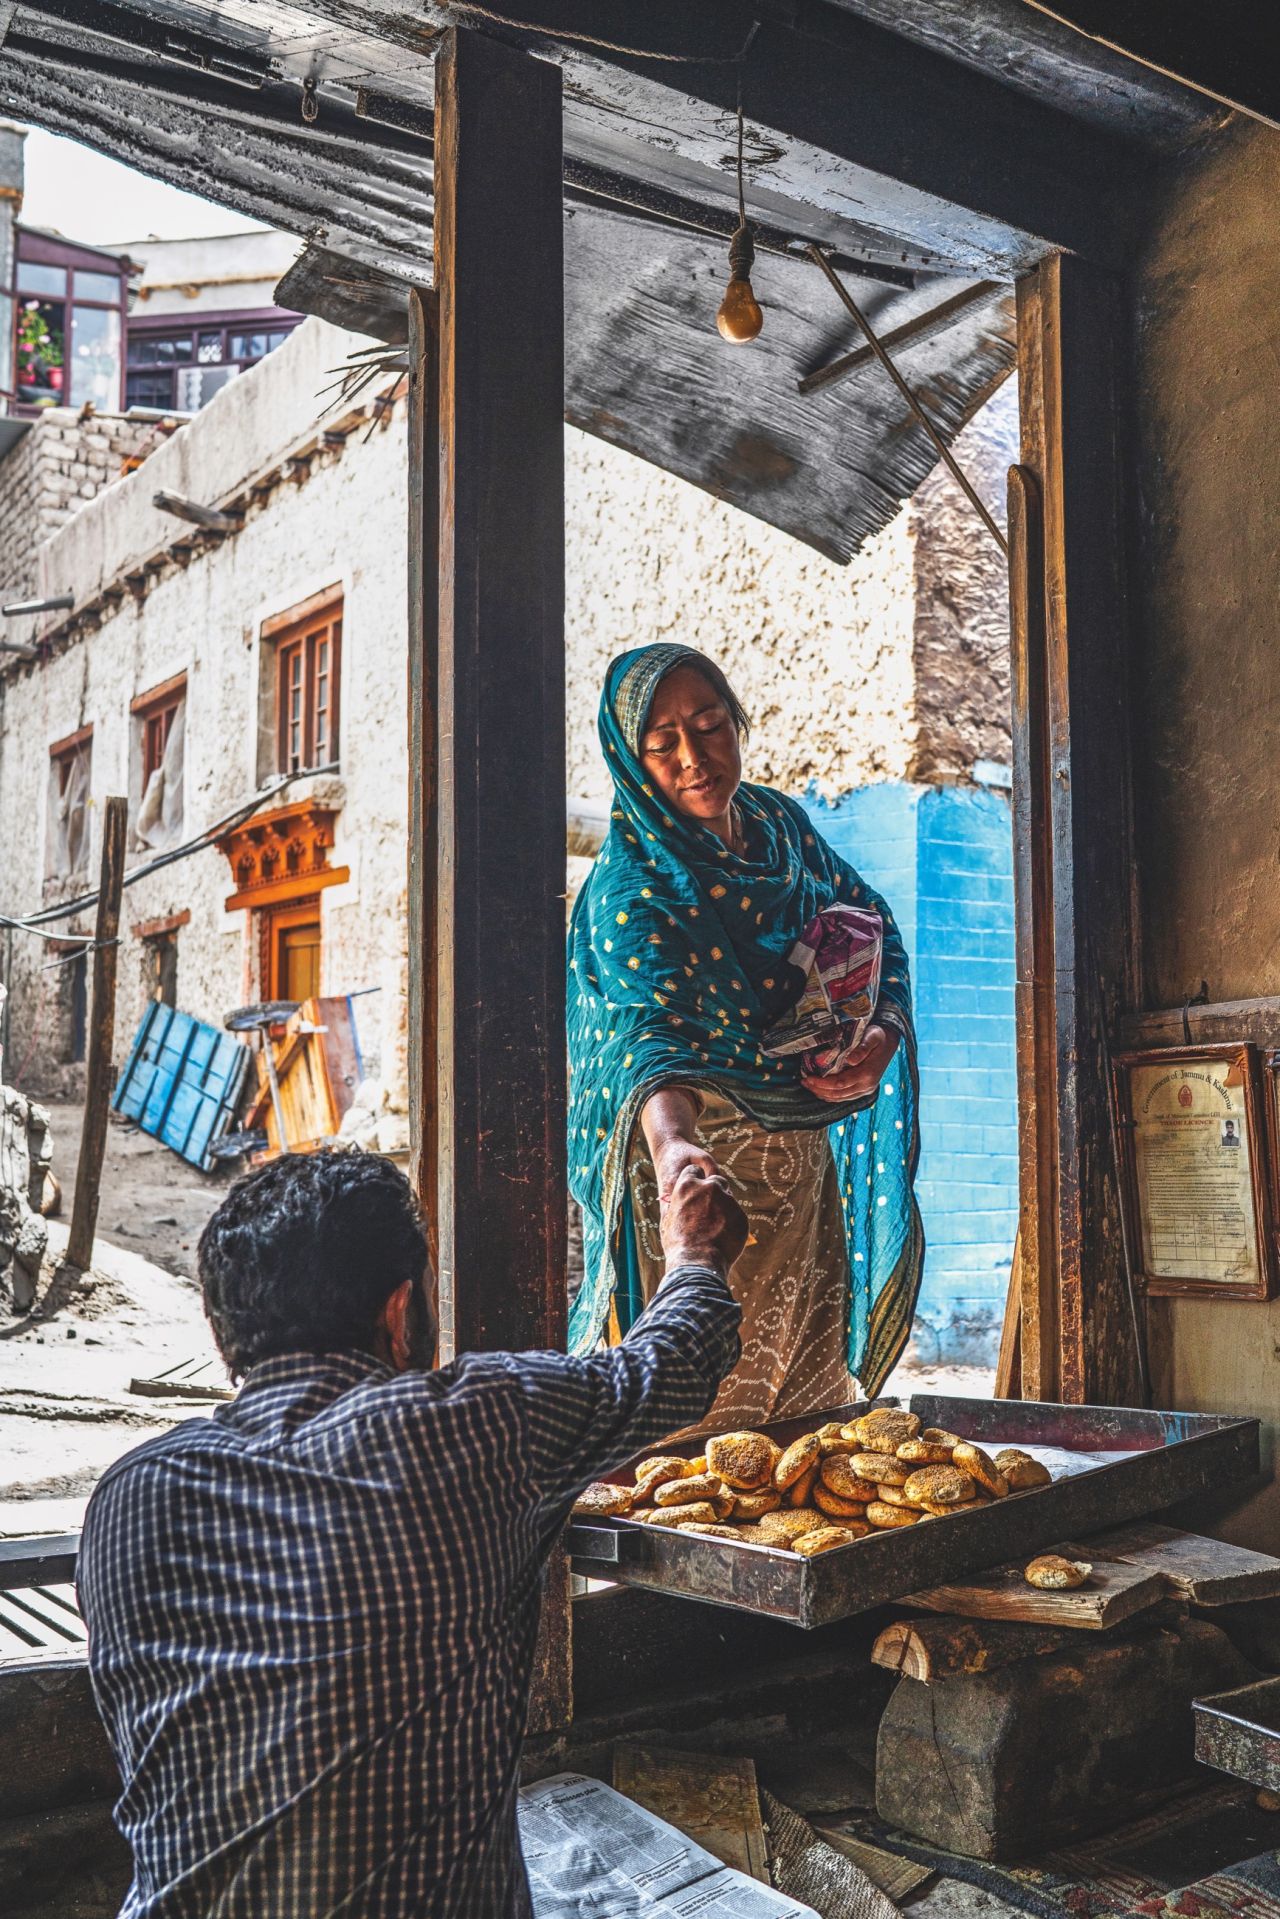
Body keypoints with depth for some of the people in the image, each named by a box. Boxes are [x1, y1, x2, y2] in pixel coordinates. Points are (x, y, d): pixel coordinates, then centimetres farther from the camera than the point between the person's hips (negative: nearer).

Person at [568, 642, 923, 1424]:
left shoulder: (781, 822, 2)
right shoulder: (632, 885, -19)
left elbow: (874, 927, 10)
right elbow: (646, 1026, -35)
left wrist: (883, 1035, -10)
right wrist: (670, 1141, -55)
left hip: (807, 1167, 6)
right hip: (708, 1170, -6)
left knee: (814, 1404, 15)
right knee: (706, 1415, -3)